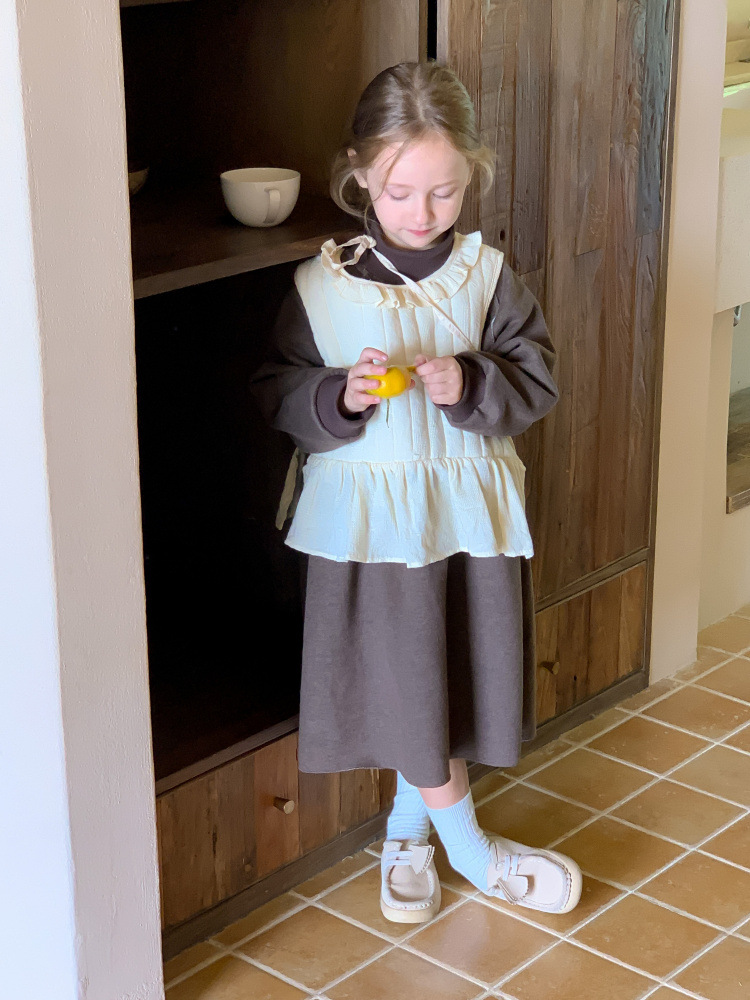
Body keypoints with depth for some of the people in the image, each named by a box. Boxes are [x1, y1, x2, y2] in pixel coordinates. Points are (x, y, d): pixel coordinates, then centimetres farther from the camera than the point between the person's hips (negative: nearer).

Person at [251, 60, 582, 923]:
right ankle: (469, 848, 20)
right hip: (368, 511, -2)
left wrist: (471, 386, -20)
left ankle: (408, 828, 33)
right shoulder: (320, 287, -8)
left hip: (469, 505, 2)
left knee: (462, 674, 9)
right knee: (403, 678, 2)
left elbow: (537, 380, -1)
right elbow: (277, 394, -2)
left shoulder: (485, 276, -4)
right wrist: (338, 399, -21)